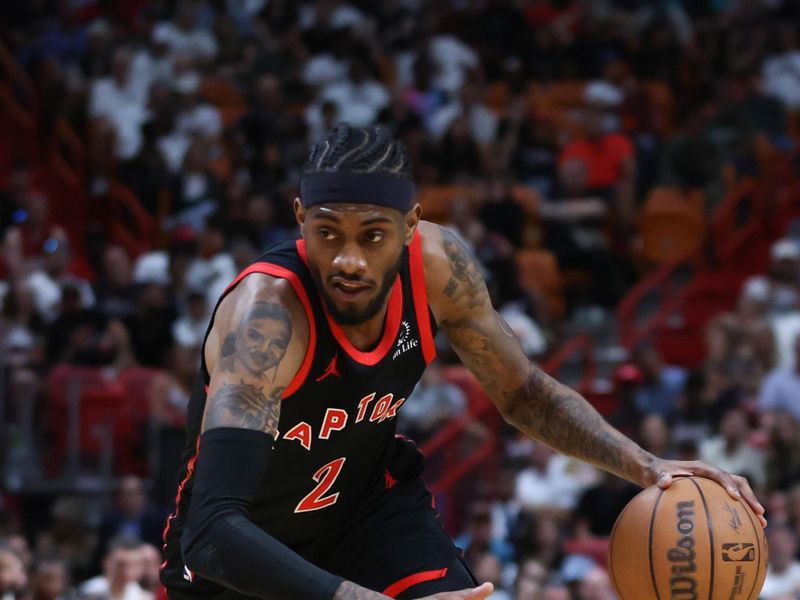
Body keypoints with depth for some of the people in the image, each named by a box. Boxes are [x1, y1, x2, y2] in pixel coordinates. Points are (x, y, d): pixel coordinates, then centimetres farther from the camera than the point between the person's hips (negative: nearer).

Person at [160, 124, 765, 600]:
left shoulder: (437, 265, -20)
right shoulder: (263, 310, -38)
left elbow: (523, 392, 0)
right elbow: (211, 532, -47)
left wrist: (643, 465, -19)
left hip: (369, 501, 4)